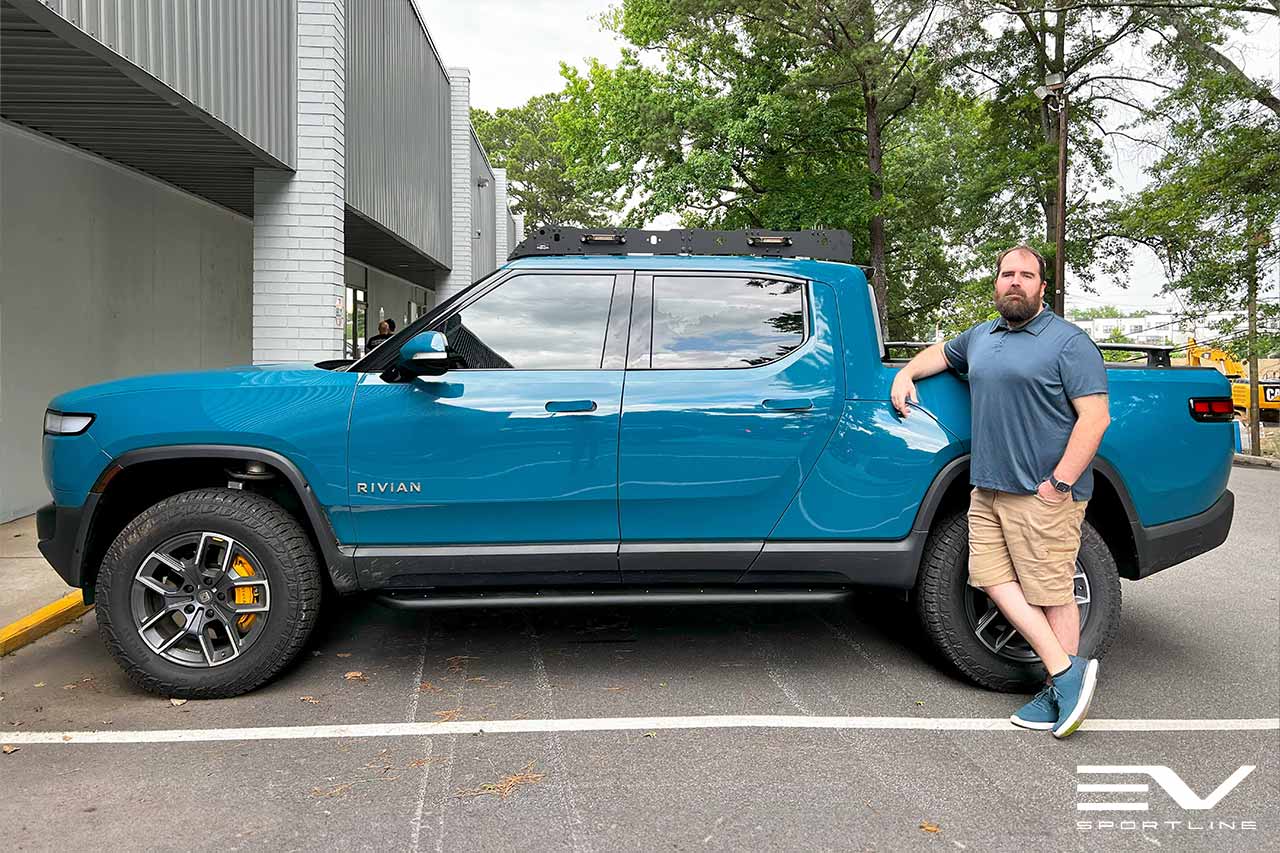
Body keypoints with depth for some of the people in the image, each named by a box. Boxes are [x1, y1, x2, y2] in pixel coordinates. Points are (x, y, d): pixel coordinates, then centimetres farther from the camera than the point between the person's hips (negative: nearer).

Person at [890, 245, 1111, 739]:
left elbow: (1095, 417, -12)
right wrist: (907, 373, 18)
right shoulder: (981, 336, 16)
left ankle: (1058, 694, 11)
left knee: (1052, 593, -1)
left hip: (1044, 495, -7)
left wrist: (1060, 482, -18)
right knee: (994, 579, 3)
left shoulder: (1068, 342, -6)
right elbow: (942, 353, 38)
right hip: (988, 490, 8)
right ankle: (1064, 669, 10)